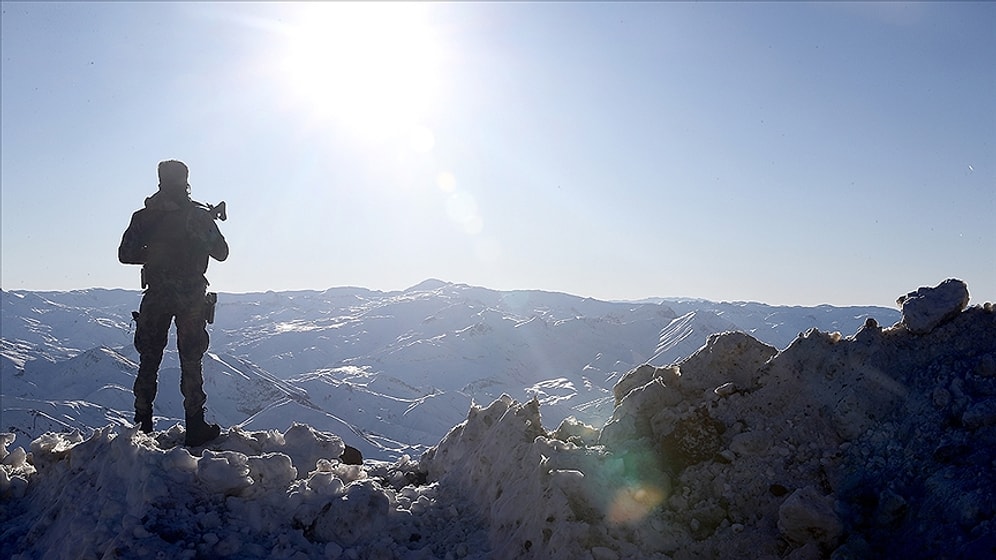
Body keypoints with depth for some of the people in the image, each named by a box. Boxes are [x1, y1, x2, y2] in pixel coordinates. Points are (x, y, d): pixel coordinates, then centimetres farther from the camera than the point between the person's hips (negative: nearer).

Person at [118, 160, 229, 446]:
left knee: (149, 361, 12)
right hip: (192, 298, -1)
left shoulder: (144, 216, 0)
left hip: (156, 298, 2)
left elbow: (125, 255, 0)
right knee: (191, 362, 5)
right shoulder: (200, 215, -4)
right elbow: (221, 252, 3)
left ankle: (142, 424, 15)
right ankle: (195, 427, 5)